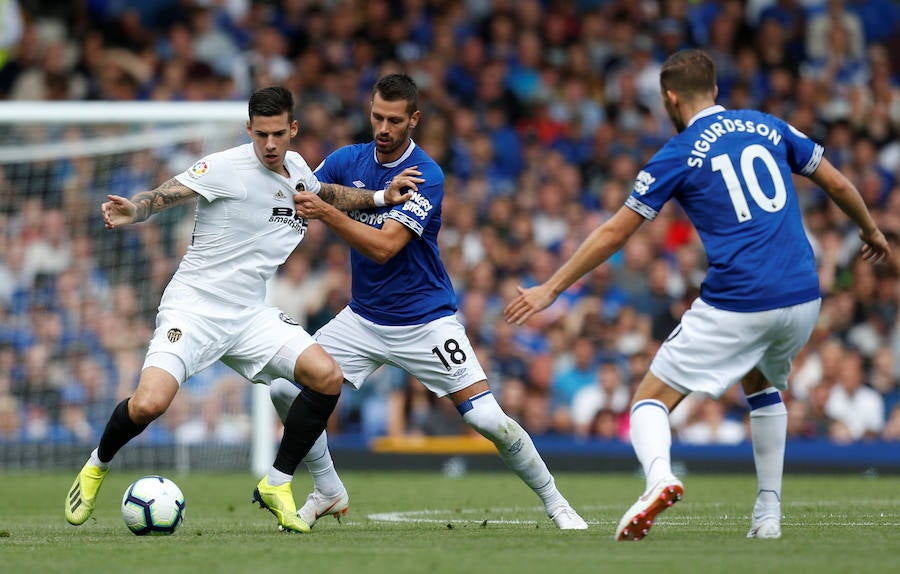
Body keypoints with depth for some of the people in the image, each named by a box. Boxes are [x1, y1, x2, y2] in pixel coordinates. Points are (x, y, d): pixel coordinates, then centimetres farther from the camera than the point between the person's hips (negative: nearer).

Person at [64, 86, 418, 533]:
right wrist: (132, 211, -39)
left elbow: (326, 194, 31)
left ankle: (276, 487, 3)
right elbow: (165, 195, -18)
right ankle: (96, 467, 8)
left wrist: (381, 197, 21)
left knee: (327, 377, -12)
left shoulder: (295, 167, 8)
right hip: (193, 307, -6)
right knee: (149, 403, -25)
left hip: (249, 315, 6)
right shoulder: (225, 167, -13)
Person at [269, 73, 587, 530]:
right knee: (286, 390, -7)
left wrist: (327, 213, -36)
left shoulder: (426, 176, -18)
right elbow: (296, 202, -1)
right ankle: (328, 492, 14)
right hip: (363, 318, 5)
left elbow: (384, 247, -27)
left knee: (488, 419, -13)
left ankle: (555, 503, 7)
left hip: (426, 320, -5)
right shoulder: (346, 161, -1)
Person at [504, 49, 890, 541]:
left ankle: (658, 477, -29)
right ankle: (768, 513, 25)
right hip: (803, 298, 5)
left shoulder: (679, 154, 1)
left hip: (736, 306, -5)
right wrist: (871, 230, 40)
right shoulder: (767, 127, 13)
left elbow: (614, 233, 2)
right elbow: (837, 185, 20)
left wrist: (551, 289, 9)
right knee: (763, 384, 34)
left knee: (650, 398, 3)